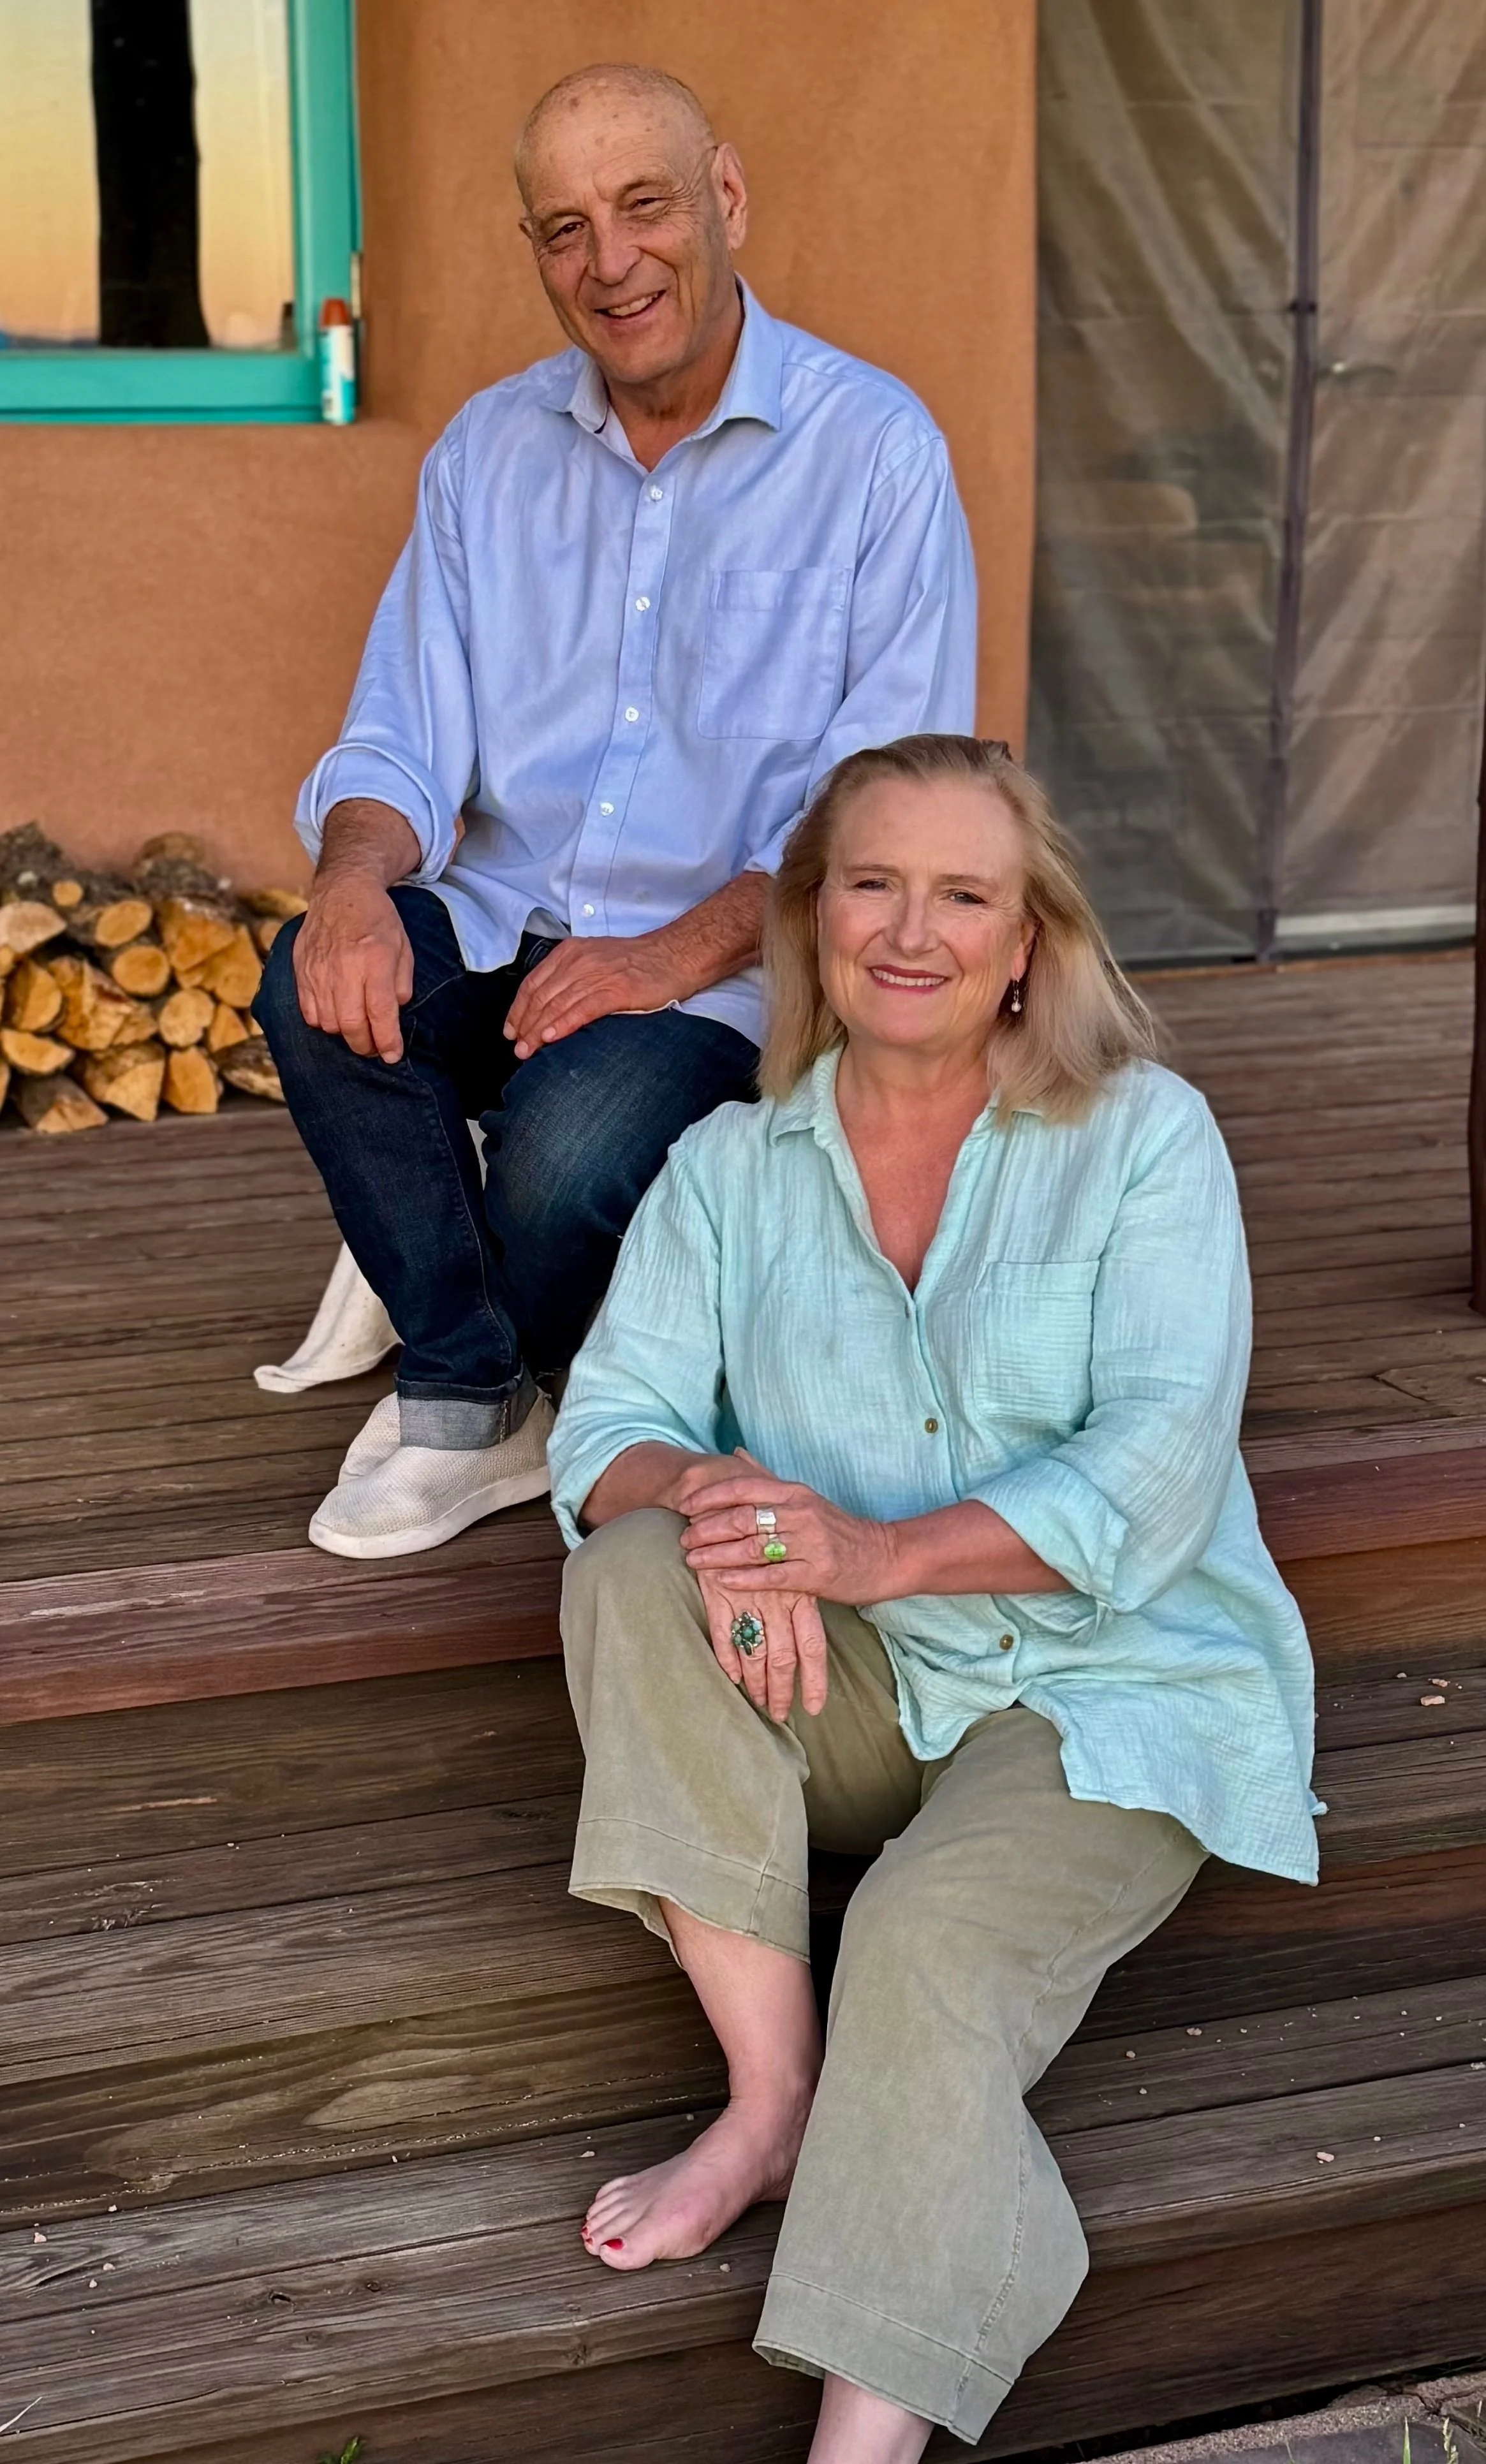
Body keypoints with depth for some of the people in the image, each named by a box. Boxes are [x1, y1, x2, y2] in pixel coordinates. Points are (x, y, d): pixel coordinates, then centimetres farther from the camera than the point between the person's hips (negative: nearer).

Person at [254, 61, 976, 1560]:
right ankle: (471, 1402, -6)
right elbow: (402, 743, 5)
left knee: (567, 1151, -33)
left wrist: (681, 952, -22)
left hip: (733, 972, -4)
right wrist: (355, 879, -19)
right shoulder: (491, 451, 10)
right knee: (321, 980, -27)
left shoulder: (875, 450, -5)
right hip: (504, 931, 4)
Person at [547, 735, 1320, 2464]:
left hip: (1108, 1690, -4)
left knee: (928, 1943, -31)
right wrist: (710, 1493, -29)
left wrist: (885, 1551, -29)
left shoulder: (1142, 1137, -5)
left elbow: (1157, 1468, -16)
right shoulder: (731, 1167, 5)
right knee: (636, 1567, -23)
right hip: (844, 1695, 4)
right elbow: (609, 1424, -3)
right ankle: (773, 2095, -23)